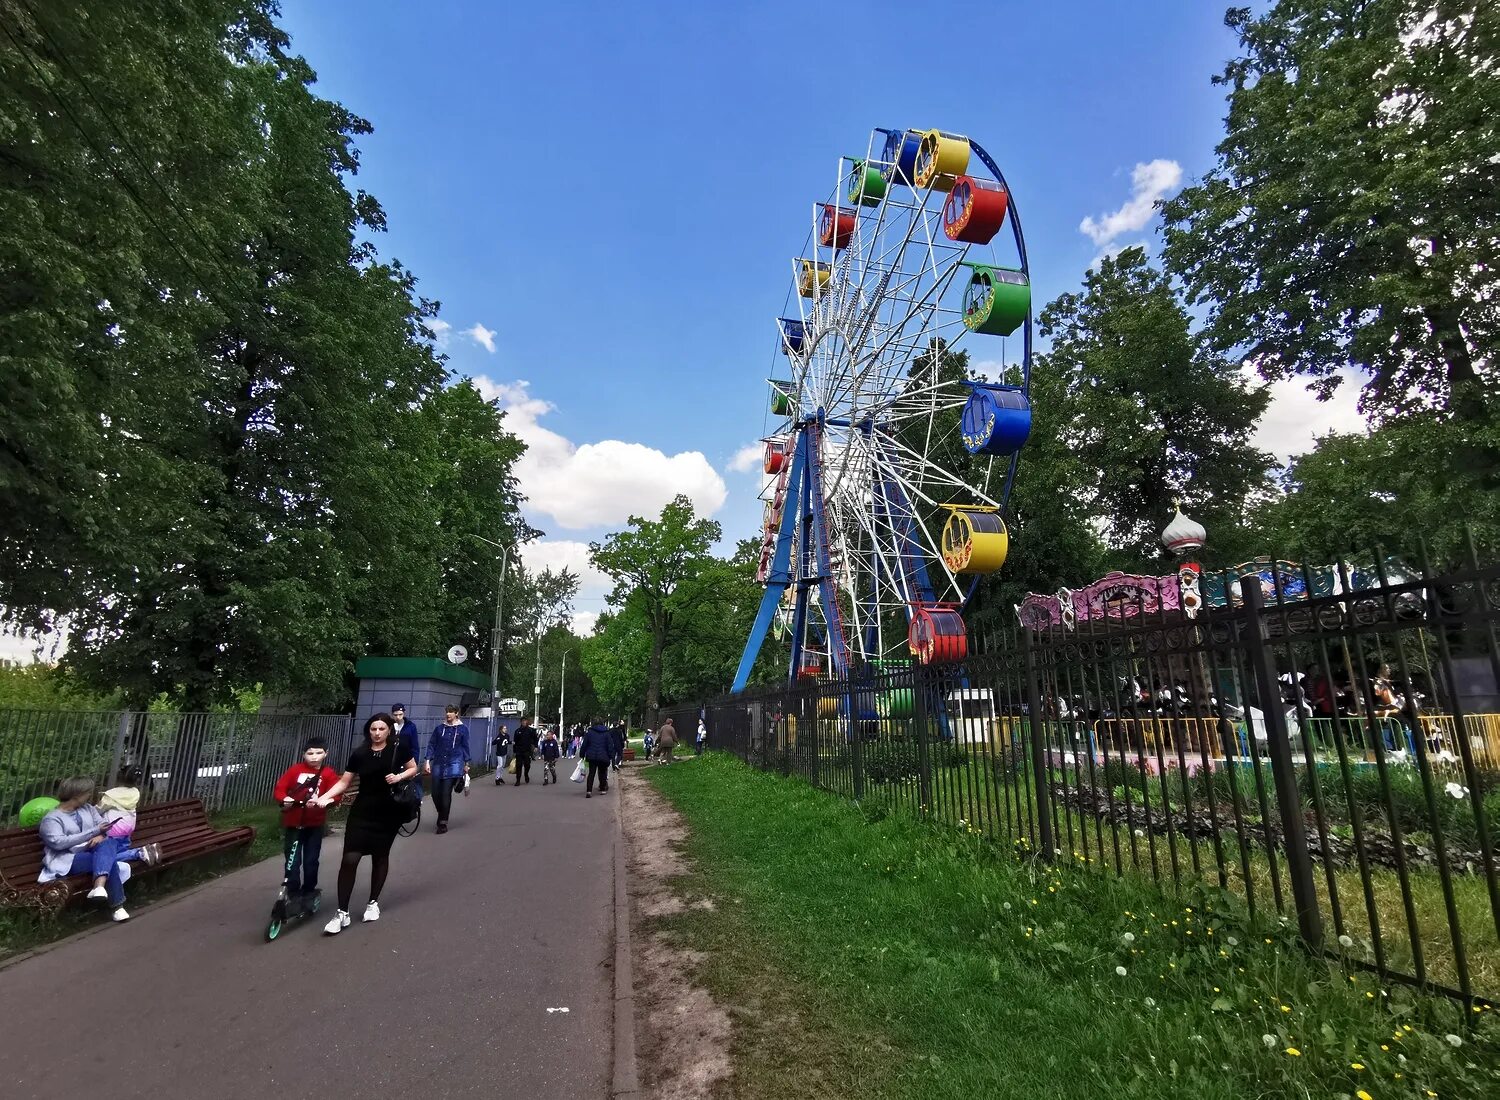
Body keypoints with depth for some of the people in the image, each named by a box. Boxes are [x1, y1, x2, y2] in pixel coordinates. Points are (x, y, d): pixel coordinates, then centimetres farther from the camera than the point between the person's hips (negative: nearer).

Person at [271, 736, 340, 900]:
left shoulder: (329, 774, -4)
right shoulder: (295, 770, -3)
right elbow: (279, 789, -4)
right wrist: (284, 799, -25)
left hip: (315, 825, 0)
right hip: (292, 823, 0)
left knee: (311, 861, 10)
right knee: (292, 861, 3)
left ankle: (308, 893, 25)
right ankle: (292, 894, 13)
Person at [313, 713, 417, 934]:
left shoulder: (398, 748, -6)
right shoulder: (359, 753, -4)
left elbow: (413, 768, 5)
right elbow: (344, 782, 0)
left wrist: (399, 776, -14)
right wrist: (323, 797, -13)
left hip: (388, 813, 0)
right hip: (362, 812, 1)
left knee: (380, 857, 12)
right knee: (350, 858, -9)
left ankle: (373, 903, 31)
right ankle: (342, 913, 1)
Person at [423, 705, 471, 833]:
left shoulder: (463, 729, 3)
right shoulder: (439, 729, 8)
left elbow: (465, 747, 8)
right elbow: (431, 745, 9)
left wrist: (466, 764, 9)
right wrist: (427, 761, -1)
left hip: (454, 765, -3)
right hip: (438, 764, 3)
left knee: (446, 793, -10)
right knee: (435, 793, 2)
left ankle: (443, 822, 1)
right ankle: (442, 816, 29)